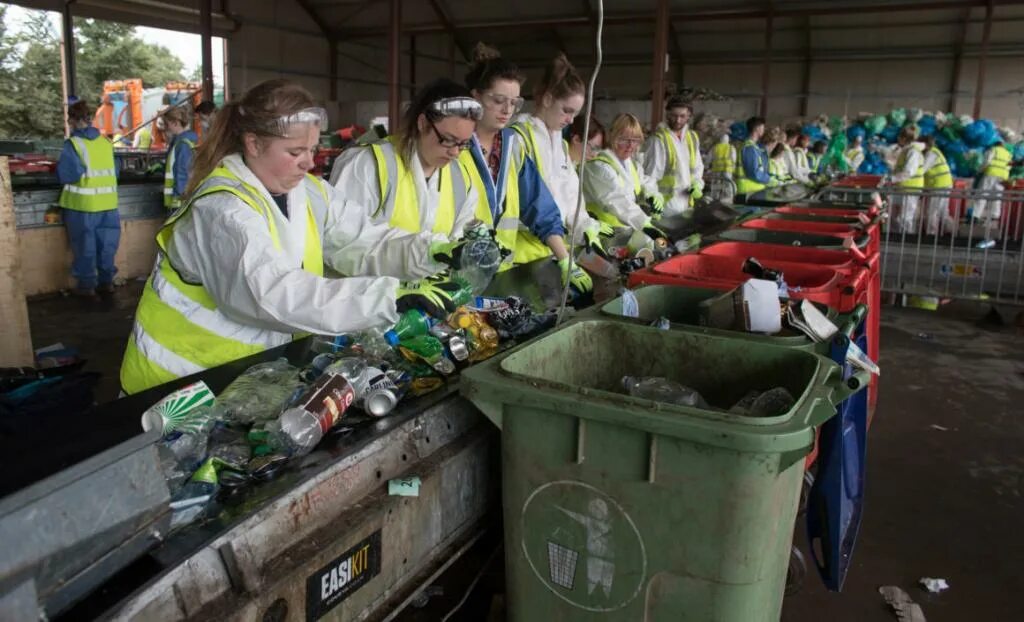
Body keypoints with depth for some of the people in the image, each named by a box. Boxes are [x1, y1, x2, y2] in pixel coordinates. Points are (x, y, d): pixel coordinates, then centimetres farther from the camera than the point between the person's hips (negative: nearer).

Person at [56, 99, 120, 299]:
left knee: (85, 245, 5)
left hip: (83, 203, -4)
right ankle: (106, 281, 19)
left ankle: (86, 285, 12)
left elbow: (66, 175, -13)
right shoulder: (106, 142, 5)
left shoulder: (73, 144, -11)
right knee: (106, 242, 12)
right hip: (107, 201, 4)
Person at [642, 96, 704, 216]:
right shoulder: (658, 139, -12)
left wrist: (697, 184, 1)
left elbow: (697, 167, 20)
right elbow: (651, 175, -14)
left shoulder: (692, 138, 10)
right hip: (665, 206, -7)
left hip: (686, 205, 7)